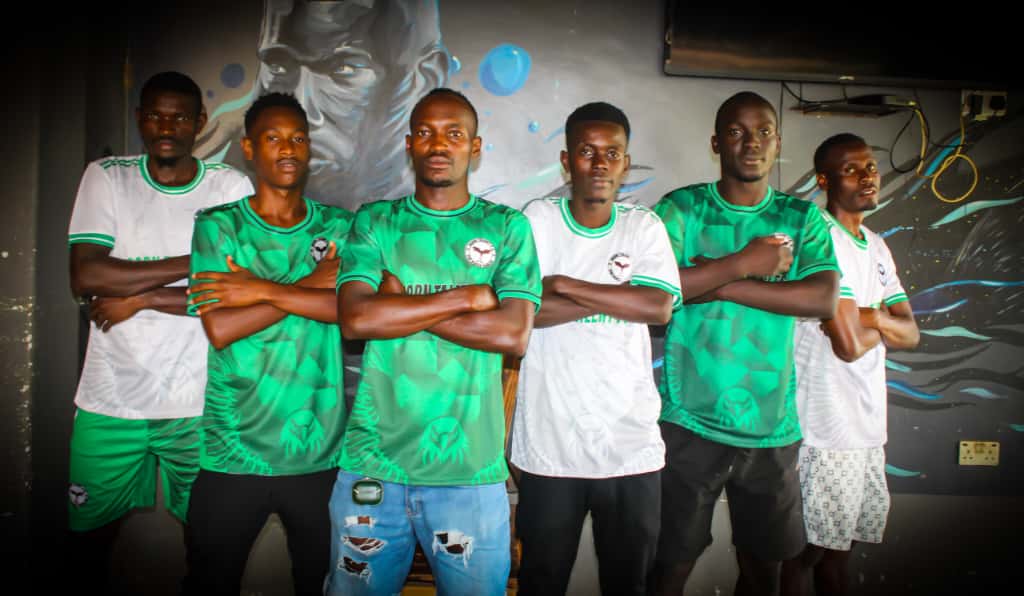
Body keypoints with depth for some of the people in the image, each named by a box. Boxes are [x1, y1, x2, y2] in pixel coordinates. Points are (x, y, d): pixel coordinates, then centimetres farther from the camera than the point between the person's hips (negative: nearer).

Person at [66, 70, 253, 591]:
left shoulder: (231, 187, -2)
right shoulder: (105, 177, 2)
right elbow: (86, 278, -11)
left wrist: (141, 297, -11)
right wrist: (196, 261, -14)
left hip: (198, 406, -1)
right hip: (109, 400, 2)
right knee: (89, 532, 15)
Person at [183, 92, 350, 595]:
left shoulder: (339, 227, 3)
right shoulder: (216, 227, 0)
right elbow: (219, 329, -13)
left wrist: (264, 290, -17)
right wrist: (312, 284, -12)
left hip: (321, 453, 1)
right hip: (231, 453, -1)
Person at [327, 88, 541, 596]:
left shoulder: (507, 227, 3)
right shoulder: (374, 222, 6)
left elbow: (514, 334, -10)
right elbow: (355, 319, -10)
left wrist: (400, 304, -9)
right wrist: (466, 296, -10)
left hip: (471, 469, -1)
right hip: (373, 462, 1)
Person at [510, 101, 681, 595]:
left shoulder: (645, 227, 4)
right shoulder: (538, 219, -2)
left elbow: (659, 308, -12)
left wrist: (561, 284, -14)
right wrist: (618, 297, -13)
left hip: (632, 444, 2)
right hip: (550, 446, -2)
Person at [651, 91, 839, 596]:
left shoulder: (802, 218, 6)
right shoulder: (681, 209, -2)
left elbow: (824, 299, -11)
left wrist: (719, 285, -15)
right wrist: (744, 262, -14)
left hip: (772, 428, 3)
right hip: (690, 422, -2)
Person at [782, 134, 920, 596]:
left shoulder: (877, 248, 12)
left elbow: (910, 334, 8)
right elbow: (849, 344, -21)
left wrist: (872, 317, -12)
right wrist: (885, 320, -1)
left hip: (867, 425, 8)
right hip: (825, 430, -8)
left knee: (840, 543, 19)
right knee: (805, 551, 4)